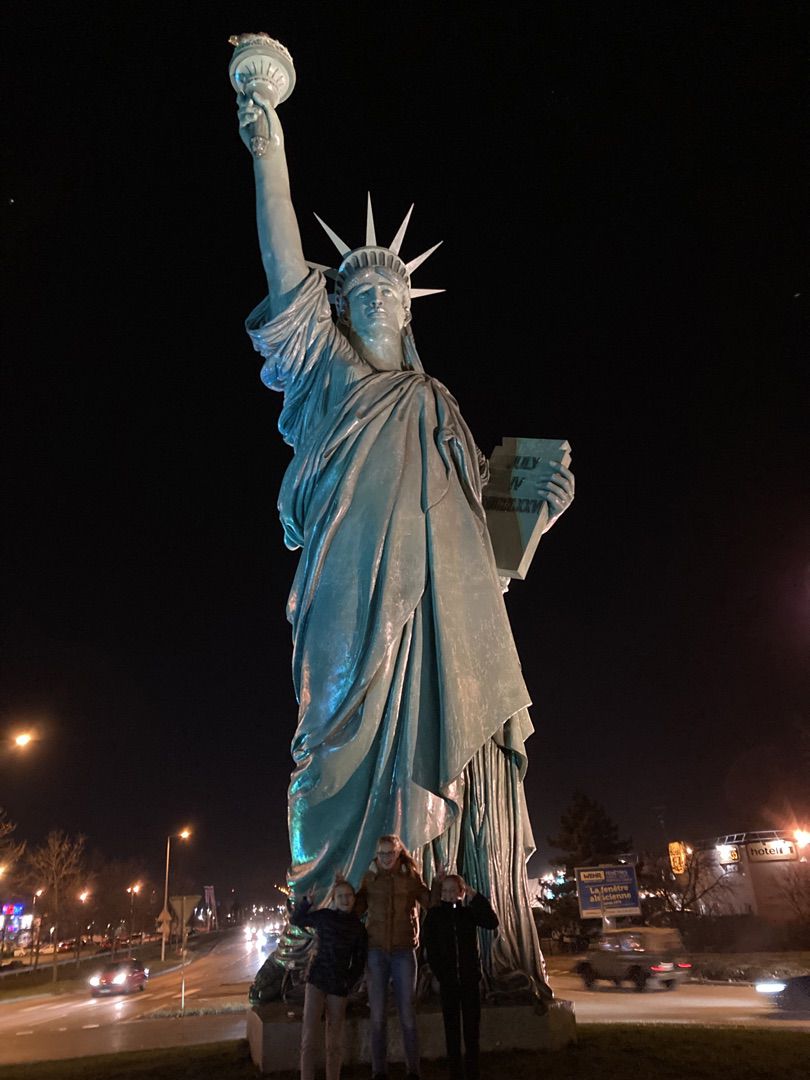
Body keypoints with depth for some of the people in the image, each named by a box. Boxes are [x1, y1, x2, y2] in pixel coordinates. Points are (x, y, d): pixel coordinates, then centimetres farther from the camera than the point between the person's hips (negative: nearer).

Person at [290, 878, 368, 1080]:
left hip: (339, 986, 2)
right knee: (309, 1037, -9)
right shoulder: (324, 916, -4)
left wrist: (350, 982, -1)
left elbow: (359, 961, 10)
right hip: (317, 979, -2)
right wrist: (307, 900, -10)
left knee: (335, 1042, 11)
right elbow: (295, 919, 5)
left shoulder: (358, 927, 2)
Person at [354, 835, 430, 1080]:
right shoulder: (370, 876, -1)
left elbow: (432, 904, 1)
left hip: (404, 951, -1)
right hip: (376, 951, 1)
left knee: (408, 1015, 8)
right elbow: (355, 909, 7)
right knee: (378, 1016, 9)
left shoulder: (411, 876, -3)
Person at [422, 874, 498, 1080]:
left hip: (470, 977, 1)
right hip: (447, 979, -1)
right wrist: (440, 973, -11)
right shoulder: (434, 915, -1)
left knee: (472, 1027, 5)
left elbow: (492, 923, -15)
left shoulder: (469, 912, 1)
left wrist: (476, 897, -18)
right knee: (452, 1028, 5)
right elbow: (430, 947, -3)